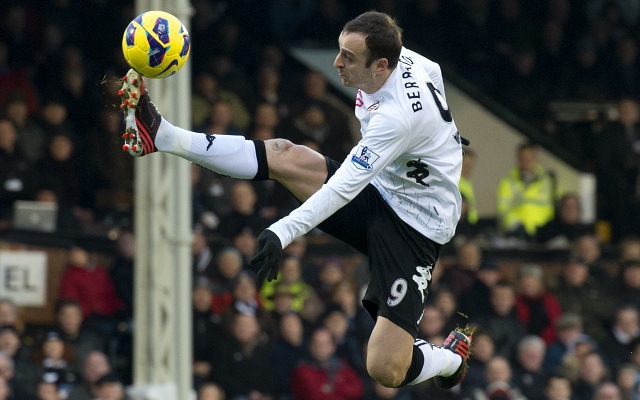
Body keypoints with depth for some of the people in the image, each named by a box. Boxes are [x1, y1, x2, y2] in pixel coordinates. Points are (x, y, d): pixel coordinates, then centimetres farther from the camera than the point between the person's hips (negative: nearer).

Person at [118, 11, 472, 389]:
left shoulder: (397, 117, -31)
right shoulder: (403, 58, -7)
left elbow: (343, 187, -34)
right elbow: (434, 73, 17)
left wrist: (283, 233, -40)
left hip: (416, 226, -8)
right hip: (380, 190, 8)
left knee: (385, 370, -16)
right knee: (282, 154, -13)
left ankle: (451, 357, 17)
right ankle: (161, 135, -11)